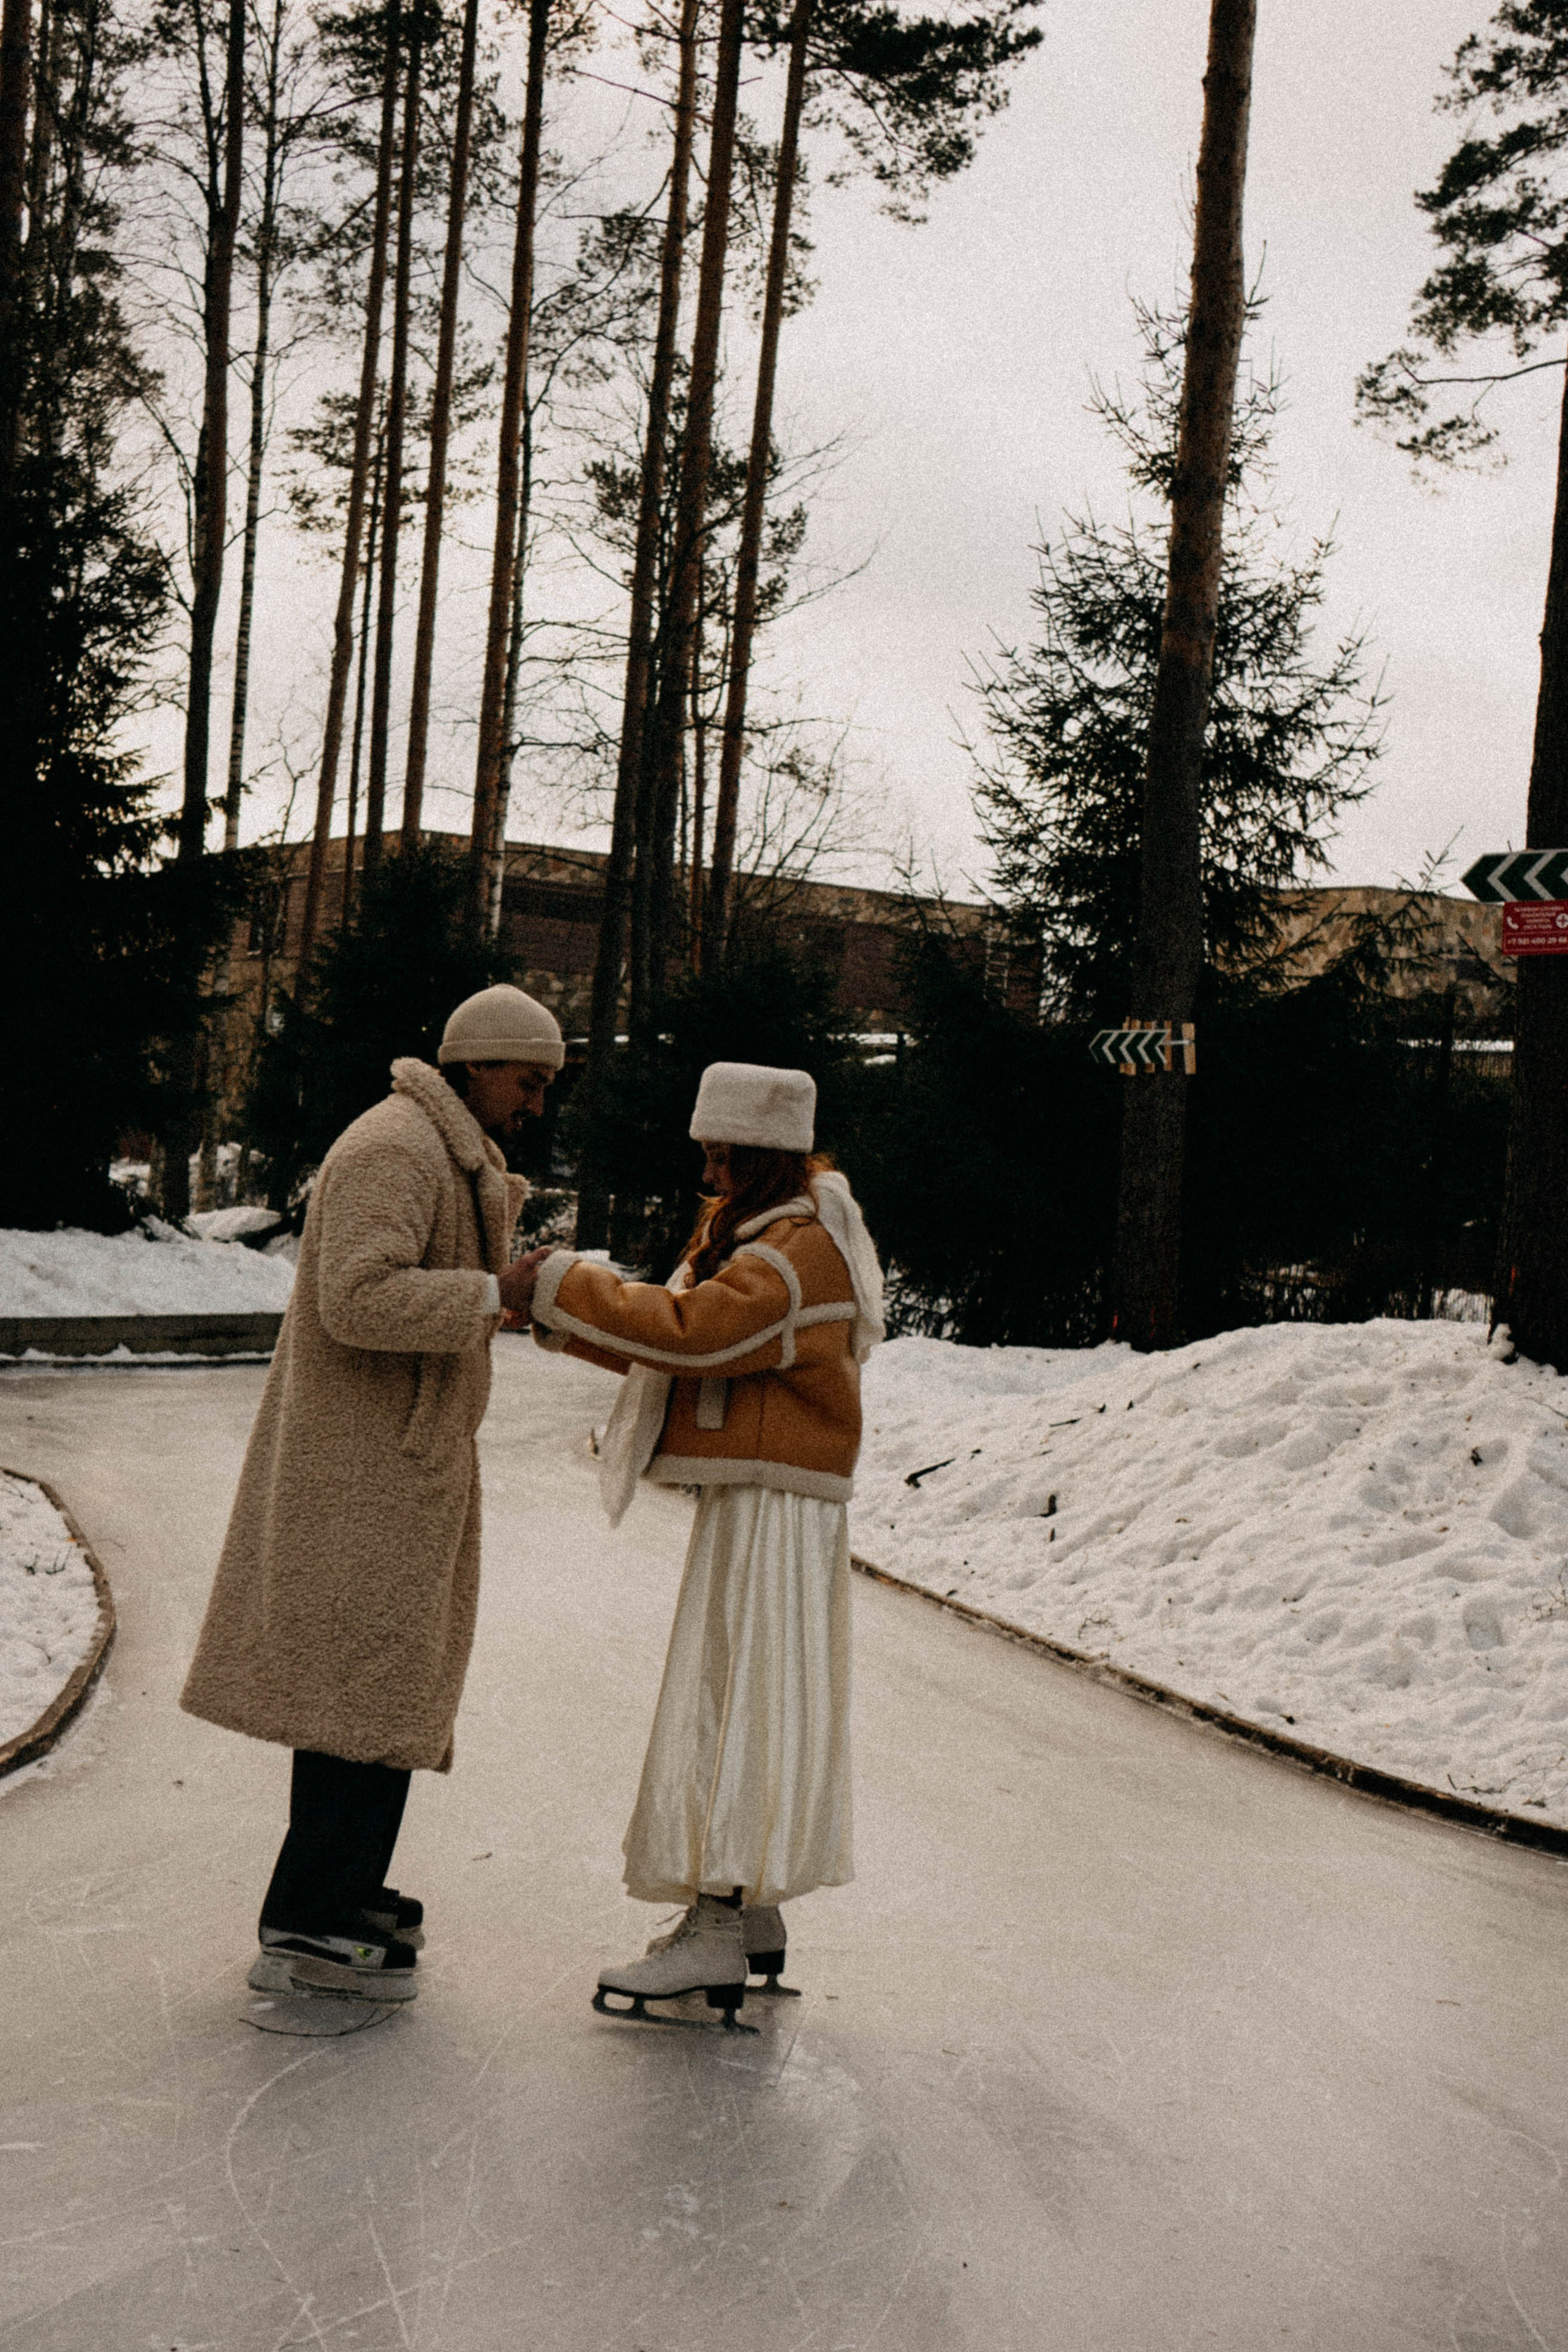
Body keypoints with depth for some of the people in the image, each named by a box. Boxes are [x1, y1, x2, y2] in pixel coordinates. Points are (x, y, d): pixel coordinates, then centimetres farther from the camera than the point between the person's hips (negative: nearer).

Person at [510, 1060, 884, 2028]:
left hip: (774, 1502, -11)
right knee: (753, 1701, 12)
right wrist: (568, 1318, 5)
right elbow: (689, 1346, 16)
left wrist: (562, 1285, -21)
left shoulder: (802, 1249, -17)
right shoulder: (749, 1230, 17)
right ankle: (752, 1915, 19)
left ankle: (716, 1934, -9)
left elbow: (692, 1331, -27)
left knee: (735, 1700, -11)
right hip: (749, 1489, 11)